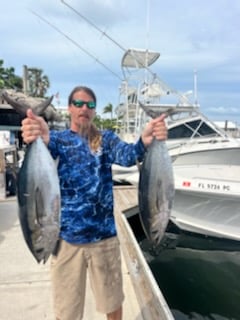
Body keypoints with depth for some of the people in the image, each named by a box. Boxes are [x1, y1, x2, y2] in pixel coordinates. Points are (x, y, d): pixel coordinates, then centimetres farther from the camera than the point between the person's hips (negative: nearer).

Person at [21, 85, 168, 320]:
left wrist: (145, 141, -41)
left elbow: (126, 155, -18)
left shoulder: (106, 138, 2)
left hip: (104, 235, 1)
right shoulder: (57, 138, 0)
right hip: (66, 238, 0)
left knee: (113, 300, 20)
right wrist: (40, 139, -48)